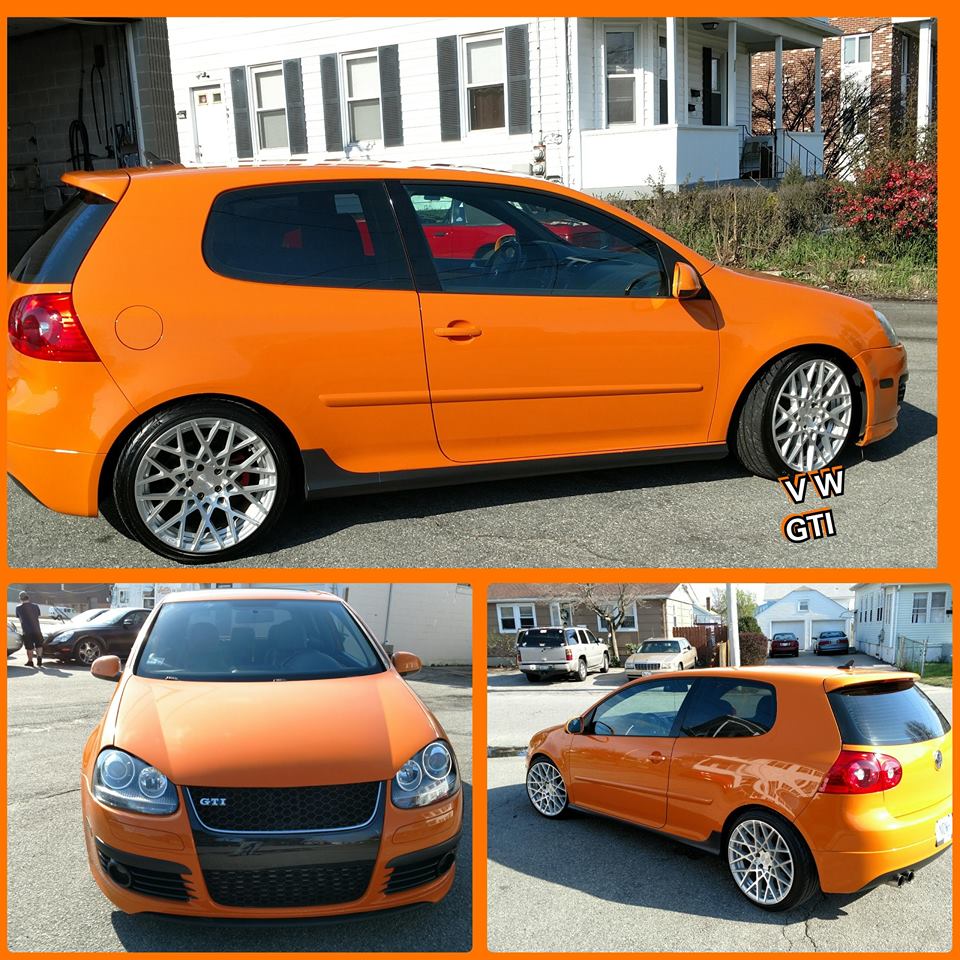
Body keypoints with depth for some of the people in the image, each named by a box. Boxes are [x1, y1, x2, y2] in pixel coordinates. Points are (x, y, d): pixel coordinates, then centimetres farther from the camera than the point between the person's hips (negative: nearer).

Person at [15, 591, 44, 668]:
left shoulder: (19, 608, -1)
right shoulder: (35, 606, 5)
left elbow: (20, 620, 12)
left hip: (26, 630, -2)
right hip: (36, 629, 2)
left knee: (29, 647, 8)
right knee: (39, 645, 15)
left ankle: (30, 661, 14)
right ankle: (39, 657, -4)